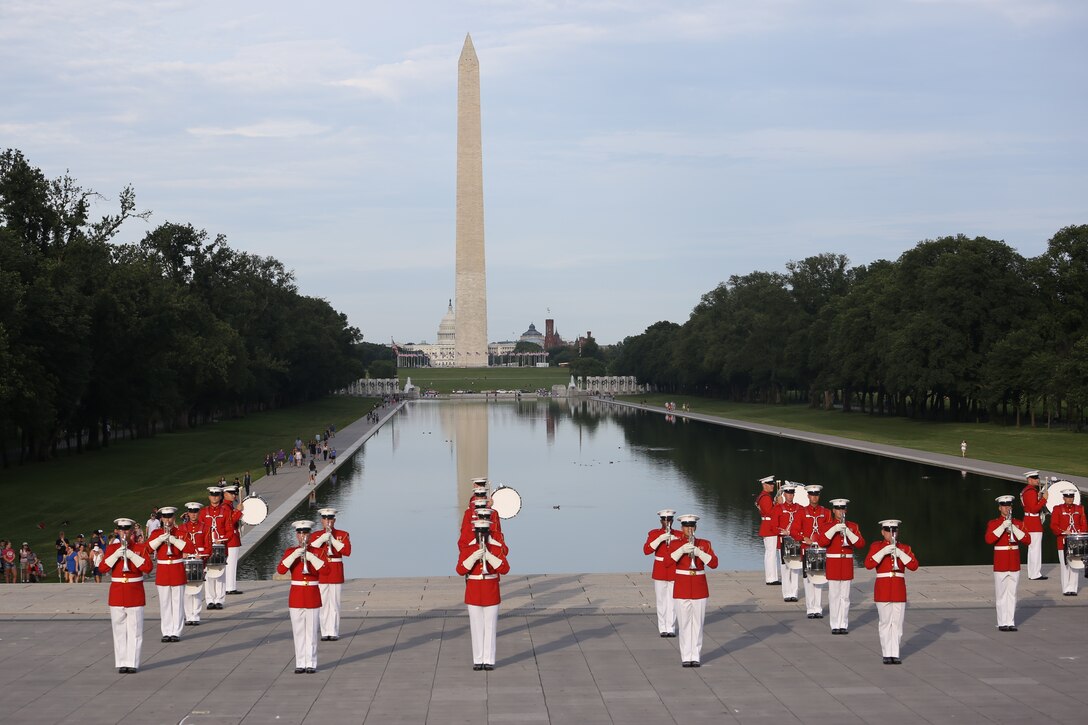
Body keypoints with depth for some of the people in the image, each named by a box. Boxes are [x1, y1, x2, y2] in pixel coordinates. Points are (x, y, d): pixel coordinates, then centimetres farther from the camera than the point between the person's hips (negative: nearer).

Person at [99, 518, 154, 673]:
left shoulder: (140, 547, 3)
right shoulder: (112, 548, 8)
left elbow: (148, 567, -10)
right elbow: (102, 568, -3)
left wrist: (131, 555, -18)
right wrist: (115, 555, -16)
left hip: (135, 594, -2)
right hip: (117, 594, 2)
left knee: (134, 630, -2)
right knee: (119, 630, 2)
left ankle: (133, 663, 2)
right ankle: (121, 663, 6)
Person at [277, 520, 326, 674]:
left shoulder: (317, 552, 3)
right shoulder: (290, 551, 5)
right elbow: (280, 570, -11)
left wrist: (311, 557, -22)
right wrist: (294, 555, -22)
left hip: (313, 597, -1)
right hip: (296, 596, 1)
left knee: (311, 631, 0)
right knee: (298, 631, 2)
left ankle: (311, 663, 5)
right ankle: (300, 664, 7)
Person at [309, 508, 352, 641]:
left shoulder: (343, 534, 4)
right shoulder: (315, 535, 9)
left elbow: (347, 551, -10)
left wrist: (333, 539, -16)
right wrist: (322, 539, -17)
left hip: (336, 573, -2)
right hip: (320, 573, 2)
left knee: (334, 603, -2)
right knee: (323, 604, 1)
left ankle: (334, 632, 2)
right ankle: (325, 632, 6)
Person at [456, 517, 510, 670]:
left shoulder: (497, 548, -1)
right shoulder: (467, 548, 0)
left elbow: (505, 569, -13)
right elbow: (460, 570, -10)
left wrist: (489, 556, -24)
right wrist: (474, 557, -24)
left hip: (491, 592, 0)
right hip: (473, 593, 1)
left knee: (490, 627, 1)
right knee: (476, 627, 3)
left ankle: (489, 660, 6)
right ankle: (478, 660, 8)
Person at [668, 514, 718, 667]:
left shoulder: (704, 544, 5)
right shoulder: (675, 544, 2)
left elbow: (714, 563, -7)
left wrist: (699, 552, -20)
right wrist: (682, 550, -28)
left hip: (700, 589, 1)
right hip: (682, 589, -1)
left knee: (697, 624, 2)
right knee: (684, 624, -1)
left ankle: (696, 657, 6)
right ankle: (686, 657, 4)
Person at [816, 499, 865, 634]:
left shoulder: (853, 526, 7)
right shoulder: (827, 526, 2)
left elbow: (860, 544, -4)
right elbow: (821, 542, -14)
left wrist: (848, 532, -17)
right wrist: (834, 529, -22)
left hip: (847, 565, 2)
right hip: (833, 564, -1)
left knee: (845, 597, 3)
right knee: (834, 596, -1)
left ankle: (844, 625, 8)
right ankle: (835, 625, 3)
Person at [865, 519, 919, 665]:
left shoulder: (904, 548, 8)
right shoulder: (876, 546, 3)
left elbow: (914, 566, -5)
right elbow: (868, 564, -13)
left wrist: (900, 553, -17)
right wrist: (883, 552, -22)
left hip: (899, 589, 2)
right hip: (883, 590, -2)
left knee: (897, 623, 0)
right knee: (885, 622, 0)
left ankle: (895, 654, 3)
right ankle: (887, 654, 5)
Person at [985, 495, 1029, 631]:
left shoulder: (1018, 523, 8)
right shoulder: (993, 523, 0)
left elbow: (1027, 540, -4)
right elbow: (989, 539, -17)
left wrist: (1013, 528, -15)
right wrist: (1003, 526, -22)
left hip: (1014, 564, 3)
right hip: (1000, 564, -3)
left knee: (1012, 594, 4)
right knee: (1001, 594, -1)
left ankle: (1011, 622, 7)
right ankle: (1002, 623, 3)